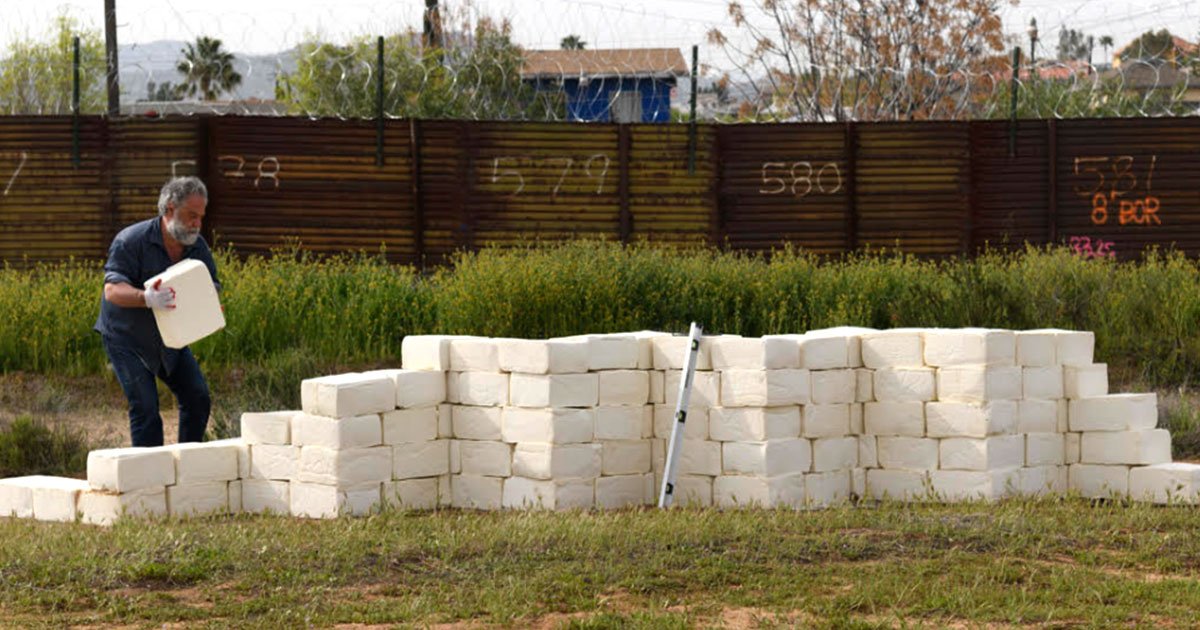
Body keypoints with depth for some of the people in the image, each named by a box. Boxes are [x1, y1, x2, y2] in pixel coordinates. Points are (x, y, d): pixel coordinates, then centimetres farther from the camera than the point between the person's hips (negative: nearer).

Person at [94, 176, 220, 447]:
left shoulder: (198, 247, -2)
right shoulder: (131, 241, -22)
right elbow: (112, 290, -31)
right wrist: (146, 298, -52)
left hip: (169, 339, 6)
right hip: (126, 338, -6)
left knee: (198, 399, 1)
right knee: (145, 409, -14)